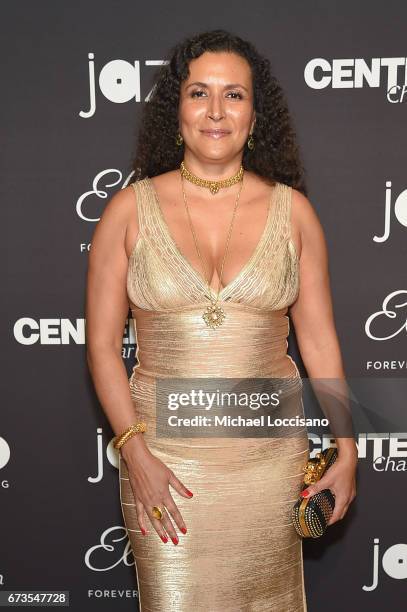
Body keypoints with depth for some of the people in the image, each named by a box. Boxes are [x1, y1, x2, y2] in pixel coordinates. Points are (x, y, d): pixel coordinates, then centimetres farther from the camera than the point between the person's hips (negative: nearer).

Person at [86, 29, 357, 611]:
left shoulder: (291, 209, 0)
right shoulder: (131, 208, -4)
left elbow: (319, 339, 3)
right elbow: (102, 345, -3)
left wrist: (346, 451, 2)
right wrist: (134, 452, -10)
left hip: (269, 452, 2)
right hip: (164, 452, -1)